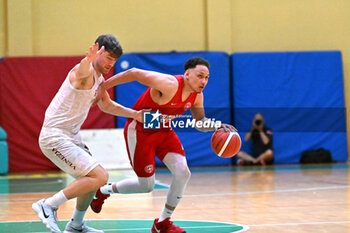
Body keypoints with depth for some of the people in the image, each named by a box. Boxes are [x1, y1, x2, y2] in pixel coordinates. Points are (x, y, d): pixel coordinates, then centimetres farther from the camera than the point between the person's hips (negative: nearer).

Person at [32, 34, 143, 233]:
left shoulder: (99, 79, 14)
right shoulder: (86, 72, -18)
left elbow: (106, 105, 32)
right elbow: (81, 71, -45)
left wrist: (134, 114, 26)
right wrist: (88, 60, -68)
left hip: (71, 136, 10)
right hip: (55, 137, -10)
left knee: (94, 178, 22)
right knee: (100, 176, -20)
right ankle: (48, 206, -13)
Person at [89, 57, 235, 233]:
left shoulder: (196, 96, -8)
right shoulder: (170, 85, -32)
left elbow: (200, 122, 9)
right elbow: (134, 73, -28)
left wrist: (217, 126, -13)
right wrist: (102, 87, -25)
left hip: (163, 131, 7)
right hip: (139, 132, -7)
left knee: (182, 173, -11)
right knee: (147, 185, -2)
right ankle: (103, 191, 27)